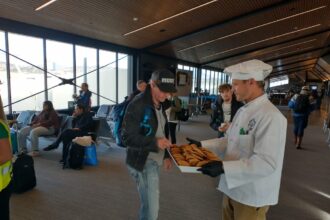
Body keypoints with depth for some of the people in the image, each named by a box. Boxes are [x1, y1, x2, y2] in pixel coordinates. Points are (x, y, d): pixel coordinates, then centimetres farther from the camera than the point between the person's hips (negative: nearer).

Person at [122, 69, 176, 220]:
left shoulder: (159, 104, 8)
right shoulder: (137, 105, -19)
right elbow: (127, 137, -21)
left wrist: (165, 155, 10)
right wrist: (155, 143, -31)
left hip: (154, 160, 8)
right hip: (143, 162, -8)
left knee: (148, 204, 19)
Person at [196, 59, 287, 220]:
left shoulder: (271, 116, -24)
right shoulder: (242, 111, 5)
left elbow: (267, 163, -29)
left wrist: (224, 168, -33)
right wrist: (201, 145, 4)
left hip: (253, 196, -7)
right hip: (233, 188, 8)